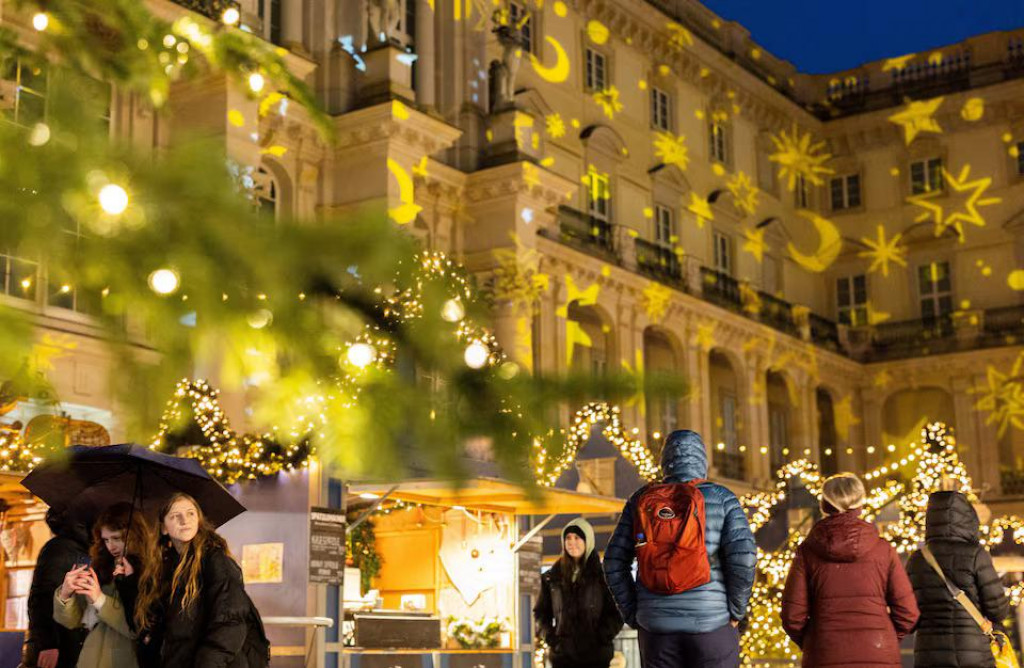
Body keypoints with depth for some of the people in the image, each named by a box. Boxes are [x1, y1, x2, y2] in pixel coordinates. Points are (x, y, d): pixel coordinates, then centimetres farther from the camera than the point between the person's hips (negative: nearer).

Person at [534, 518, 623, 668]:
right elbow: (541, 612, 16)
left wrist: (602, 636, -10)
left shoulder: (602, 575, 3)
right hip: (562, 654, 2)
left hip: (596, 655, -2)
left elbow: (617, 613, 2)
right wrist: (549, 636, 0)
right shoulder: (552, 577, 10)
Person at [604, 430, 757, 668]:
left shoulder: (641, 500, 5)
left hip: (657, 623, 2)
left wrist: (633, 615, 9)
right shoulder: (722, 498, -1)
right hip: (712, 622, -2)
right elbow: (743, 557, -13)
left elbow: (614, 563, 3)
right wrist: (736, 613, -1)